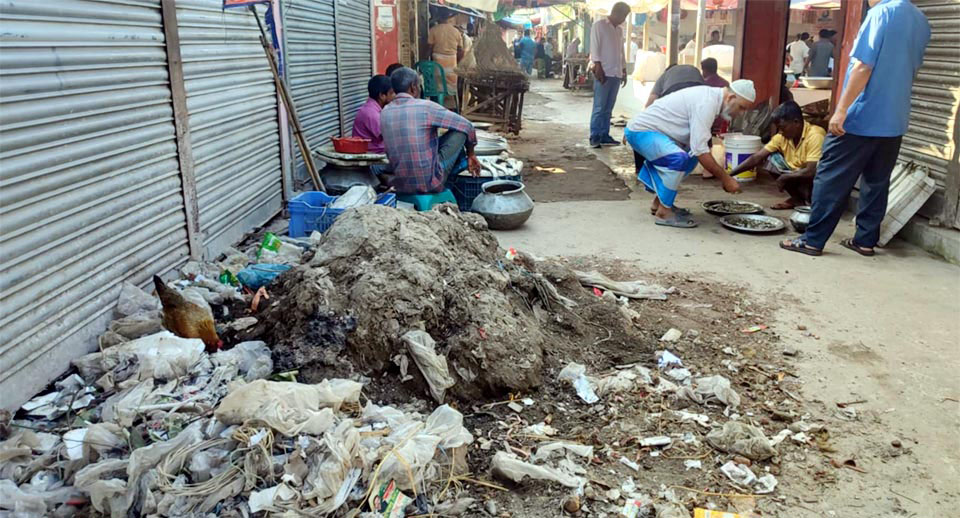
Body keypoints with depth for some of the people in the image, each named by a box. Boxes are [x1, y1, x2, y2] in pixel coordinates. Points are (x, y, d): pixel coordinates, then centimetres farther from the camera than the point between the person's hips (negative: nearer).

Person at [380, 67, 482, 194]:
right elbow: (466, 126, -4)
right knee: (460, 131, 8)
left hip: (400, 186, 6)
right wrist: (471, 154, 15)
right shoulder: (425, 107, -12)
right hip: (430, 183, -6)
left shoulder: (384, 113, 3)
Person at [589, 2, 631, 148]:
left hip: (616, 73, 7)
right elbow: (594, 47, -8)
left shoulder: (619, 30, 20)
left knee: (608, 108, 6)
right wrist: (598, 66, -16)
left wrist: (624, 70, 16)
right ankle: (594, 136, -5)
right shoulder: (599, 25, 0)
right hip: (604, 72, -7)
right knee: (599, 107, -8)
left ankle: (604, 136, 9)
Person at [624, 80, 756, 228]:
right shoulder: (706, 103, -21)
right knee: (679, 159, -30)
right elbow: (700, 149, -25)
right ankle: (663, 212, -16)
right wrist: (725, 178, -17)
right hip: (641, 131, -11)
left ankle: (659, 202, 18)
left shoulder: (711, 95, 10)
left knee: (691, 157, 18)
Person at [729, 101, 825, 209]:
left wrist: (784, 178, -19)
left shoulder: (815, 136, -26)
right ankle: (798, 198, -1)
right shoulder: (782, 137, -7)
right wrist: (729, 175, -16)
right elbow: (756, 158, -9)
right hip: (799, 177, 7)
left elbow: (811, 172, -33)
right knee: (771, 159, -6)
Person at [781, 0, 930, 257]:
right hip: (893, 121, 8)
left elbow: (863, 67, -18)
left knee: (831, 179, -2)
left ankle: (813, 240, 0)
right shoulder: (920, 21, 12)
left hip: (863, 118, -8)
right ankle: (866, 240, 17)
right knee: (876, 183, 12)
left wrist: (841, 110, -18)